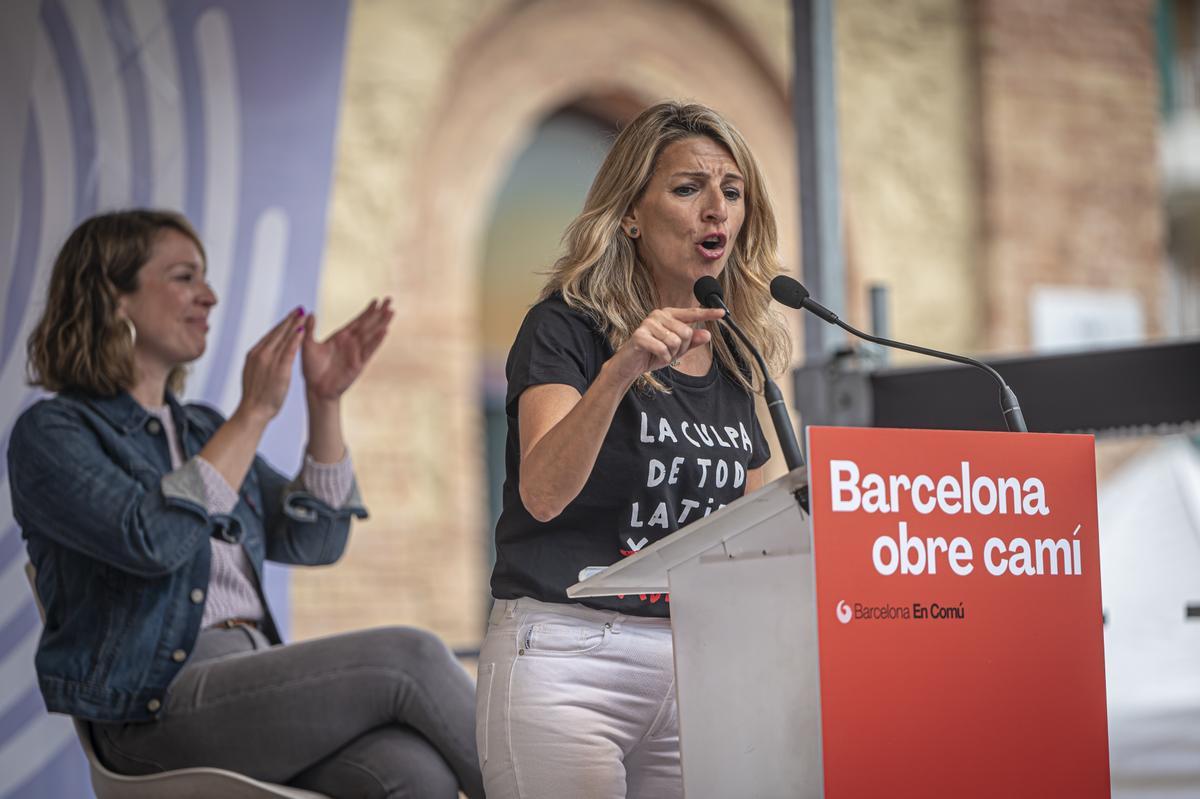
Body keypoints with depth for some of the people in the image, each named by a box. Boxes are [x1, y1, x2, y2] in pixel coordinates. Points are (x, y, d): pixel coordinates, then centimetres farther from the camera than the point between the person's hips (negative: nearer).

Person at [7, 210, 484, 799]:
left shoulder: (201, 429, 24)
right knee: (406, 658, -24)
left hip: (254, 678, 6)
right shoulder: (51, 433, 1)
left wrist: (325, 401, 8)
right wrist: (254, 414, -12)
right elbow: (154, 539, -17)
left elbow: (313, 542, 18)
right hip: (158, 708, -6)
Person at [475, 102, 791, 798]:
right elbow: (543, 494, -22)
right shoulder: (566, 328, -5)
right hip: (565, 655, -6)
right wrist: (619, 373, -34)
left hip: (695, 664, 6)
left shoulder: (734, 363, 12)